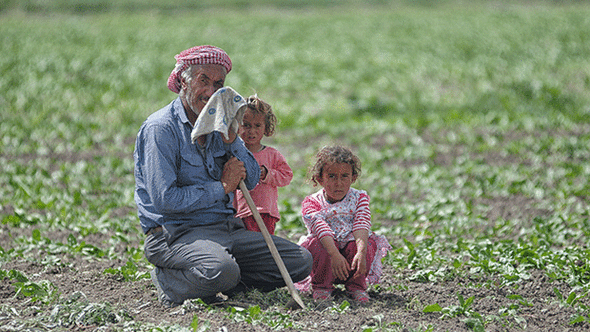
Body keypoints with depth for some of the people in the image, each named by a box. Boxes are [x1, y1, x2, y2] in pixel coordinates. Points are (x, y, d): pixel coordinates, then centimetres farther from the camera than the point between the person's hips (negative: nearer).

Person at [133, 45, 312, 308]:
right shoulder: (161, 128, -11)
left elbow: (251, 181, 12)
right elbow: (165, 200, -20)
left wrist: (231, 140, -5)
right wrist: (222, 187, -10)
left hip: (226, 227, 7)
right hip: (175, 233, -7)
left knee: (300, 261, -6)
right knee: (222, 270, -39)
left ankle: (222, 283, 2)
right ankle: (168, 282, -7)